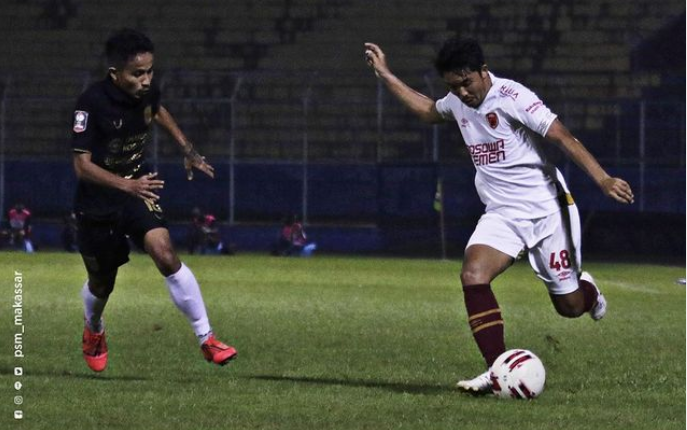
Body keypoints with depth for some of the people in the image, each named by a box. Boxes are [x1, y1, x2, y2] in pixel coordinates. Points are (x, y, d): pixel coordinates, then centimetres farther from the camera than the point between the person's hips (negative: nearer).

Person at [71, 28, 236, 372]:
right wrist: (127, 186, -41)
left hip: (139, 187, 3)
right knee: (101, 283, 13)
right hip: (98, 199, -3)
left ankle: (206, 338, -17)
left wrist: (187, 150, 14)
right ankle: (93, 331, 49)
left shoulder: (148, 92, -9)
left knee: (165, 254, -21)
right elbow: (82, 165, -28)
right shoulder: (92, 103, -26)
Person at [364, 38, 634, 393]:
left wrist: (602, 179, -25)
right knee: (472, 275, -23)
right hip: (501, 214, 5)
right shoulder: (457, 102, 6)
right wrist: (385, 75, 28)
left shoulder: (511, 97, -16)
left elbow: (562, 137, -19)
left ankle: (587, 290, 45)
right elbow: (428, 110, 30)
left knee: (570, 306, 4)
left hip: (545, 210, -5)